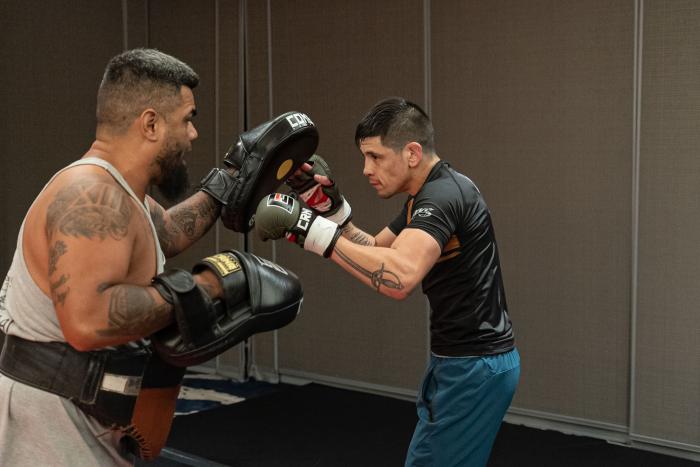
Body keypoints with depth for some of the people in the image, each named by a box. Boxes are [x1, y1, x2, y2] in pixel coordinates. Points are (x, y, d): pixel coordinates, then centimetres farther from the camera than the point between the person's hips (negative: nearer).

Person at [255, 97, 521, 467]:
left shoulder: (443, 195, -22)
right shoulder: (429, 196, 10)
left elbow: (399, 277, -40)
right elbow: (375, 253, 20)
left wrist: (314, 229, -35)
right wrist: (330, 207, 5)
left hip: (475, 366, -10)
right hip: (460, 361, 10)